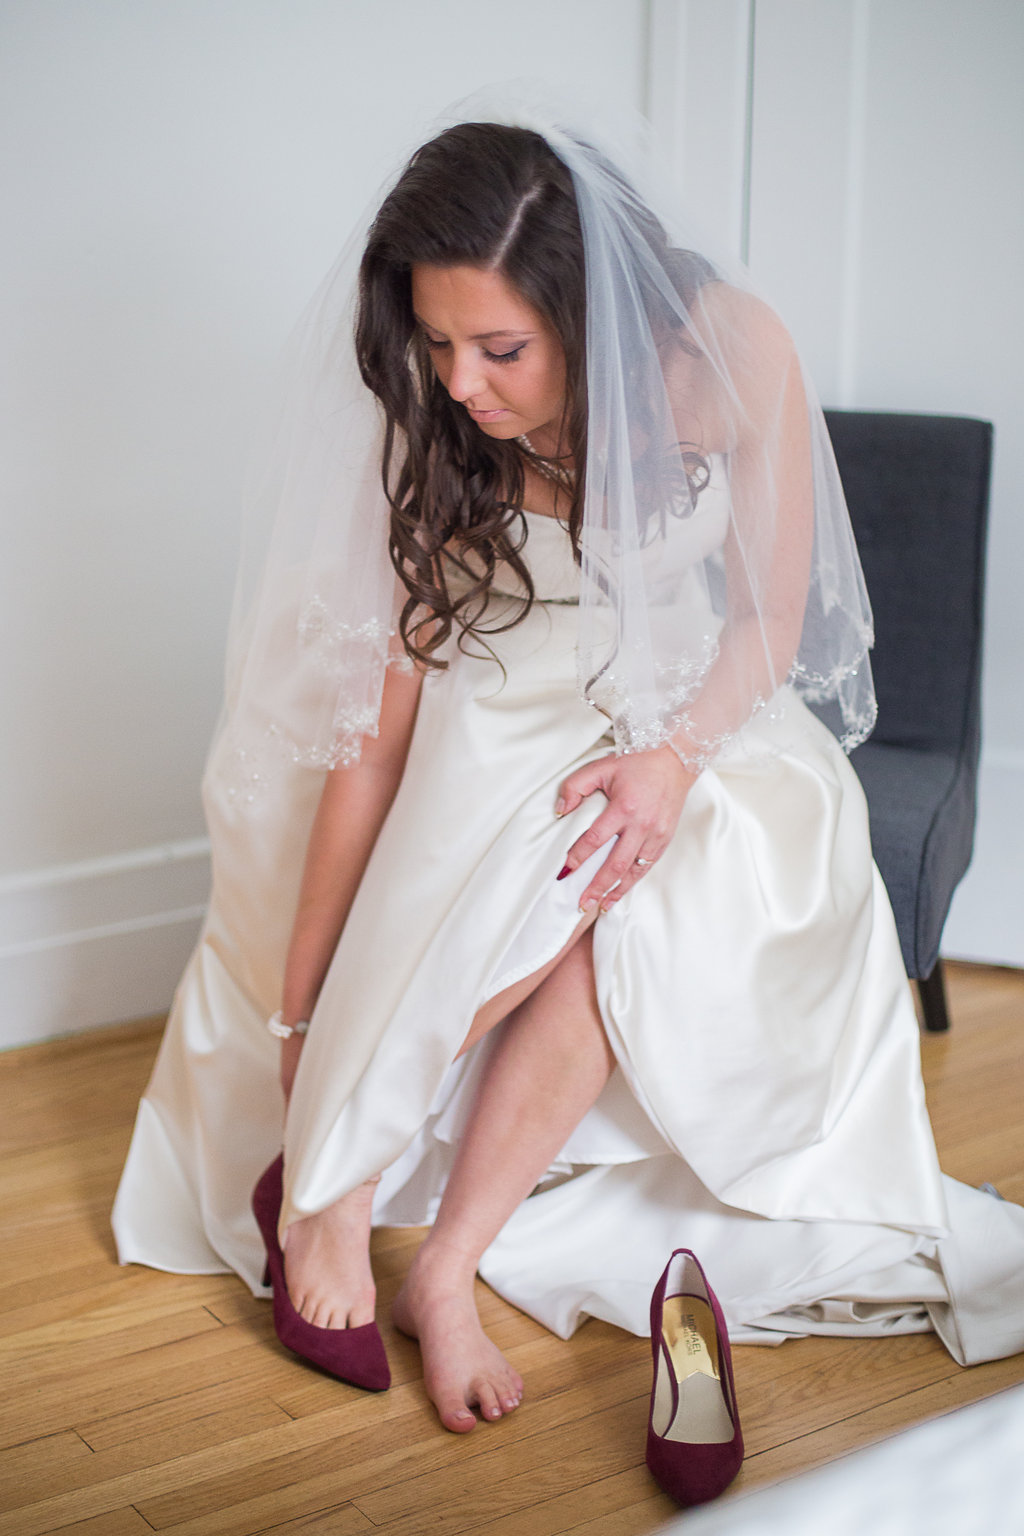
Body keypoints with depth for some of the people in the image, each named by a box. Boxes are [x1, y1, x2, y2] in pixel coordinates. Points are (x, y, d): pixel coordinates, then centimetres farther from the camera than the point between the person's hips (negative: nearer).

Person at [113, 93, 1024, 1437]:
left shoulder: (727, 354, -21)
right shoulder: (432, 427, -19)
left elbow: (772, 620, -8)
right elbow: (376, 719, -17)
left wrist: (673, 756, -27)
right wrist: (297, 1011, -17)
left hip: (695, 709, 1)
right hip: (504, 716, 0)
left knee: (621, 908, -32)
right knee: (536, 895, -34)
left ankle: (447, 1268, -21)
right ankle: (321, 1185, -15)